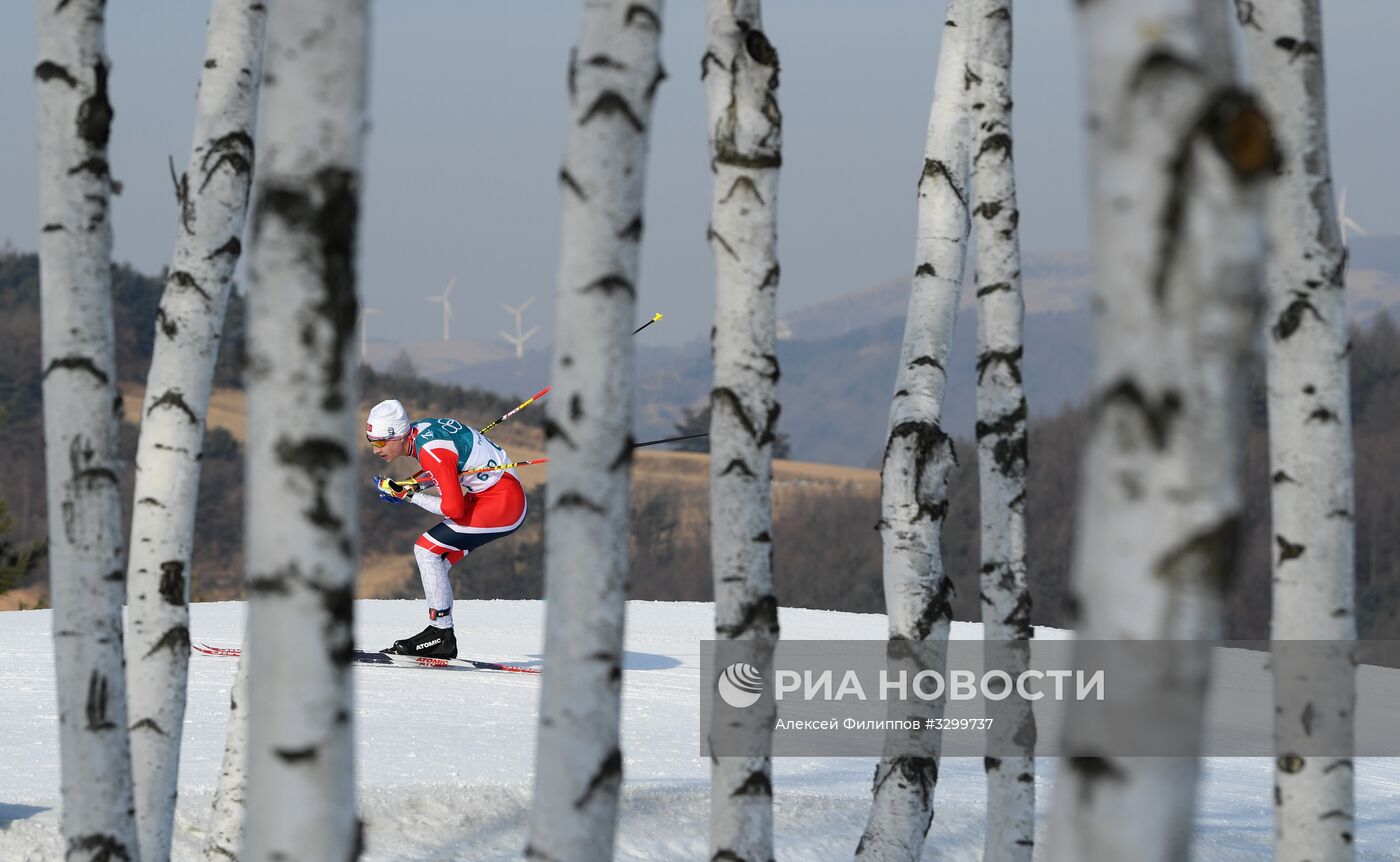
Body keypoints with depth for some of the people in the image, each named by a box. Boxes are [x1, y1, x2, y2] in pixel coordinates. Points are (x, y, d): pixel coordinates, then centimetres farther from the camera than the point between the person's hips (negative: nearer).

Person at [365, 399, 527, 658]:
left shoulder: (431, 451, -25)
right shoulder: (417, 430, 2)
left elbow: (454, 508, -27)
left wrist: (409, 495, -16)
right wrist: (414, 485, 5)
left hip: (503, 501, -10)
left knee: (426, 549, -14)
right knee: (435, 560, 8)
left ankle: (442, 635, -11)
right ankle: (440, 636, 9)